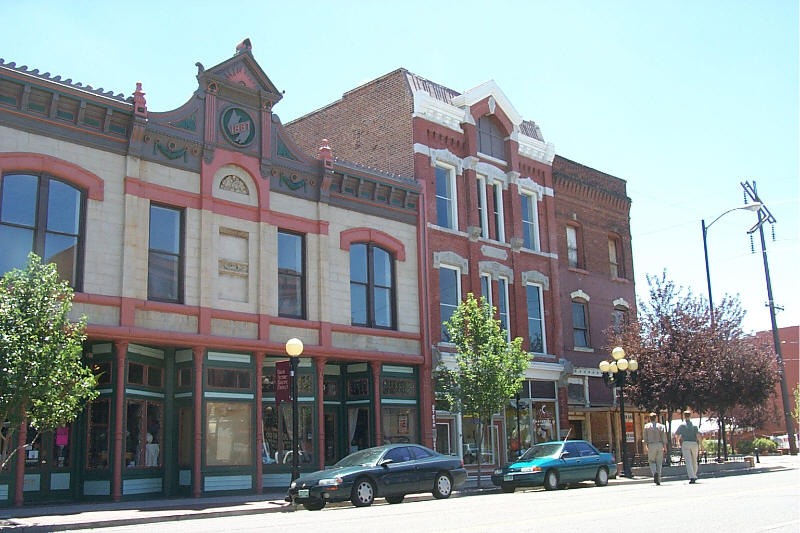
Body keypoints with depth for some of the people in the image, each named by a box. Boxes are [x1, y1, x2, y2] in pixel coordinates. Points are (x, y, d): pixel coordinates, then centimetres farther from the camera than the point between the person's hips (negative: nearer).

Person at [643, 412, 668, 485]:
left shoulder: (647, 426, 2)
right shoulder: (661, 426, 5)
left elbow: (645, 437, -2)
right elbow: (664, 437, 0)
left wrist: (645, 447, 3)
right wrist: (665, 447, 3)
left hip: (651, 446, -1)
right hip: (660, 445, 2)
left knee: (651, 461, 12)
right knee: (659, 462, 9)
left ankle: (655, 473, -16)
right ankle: (658, 480, 7)